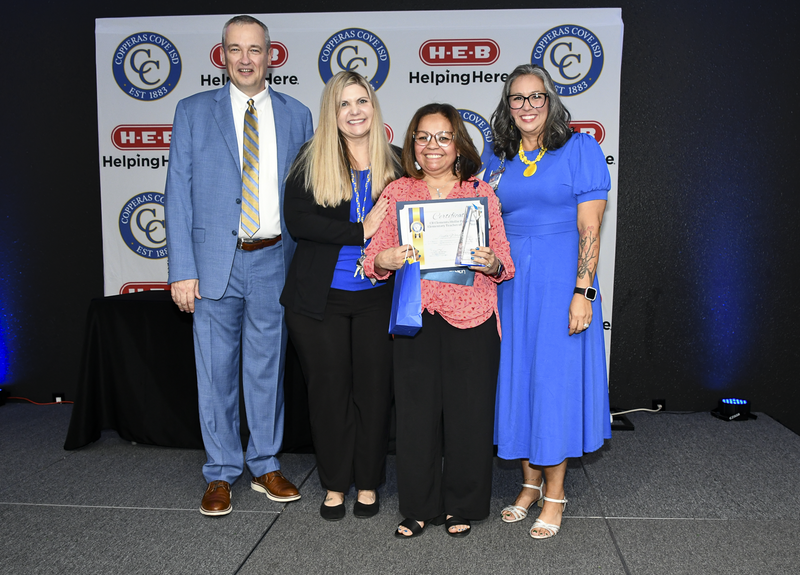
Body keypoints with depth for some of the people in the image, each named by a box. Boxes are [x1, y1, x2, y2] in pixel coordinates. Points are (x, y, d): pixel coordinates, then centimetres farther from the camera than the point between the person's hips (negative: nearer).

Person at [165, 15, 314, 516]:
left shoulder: (296, 115, 8)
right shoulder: (194, 112, 5)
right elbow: (179, 193, 0)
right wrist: (182, 269, -7)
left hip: (274, 260, 1)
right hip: (215, 259, -1)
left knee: (268, 366, 10)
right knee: (216, 370, 5)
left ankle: (265, 466, 26)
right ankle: (221, 474, 21)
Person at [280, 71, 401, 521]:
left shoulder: (394, 166, 4)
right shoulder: (311, 161, -1)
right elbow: (296, 220, -11)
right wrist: (361, 231, -17)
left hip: (377, 298, 1)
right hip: (320, 298, -1)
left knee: (375, 390, 7)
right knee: (330, 391, 8)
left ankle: (368, 484, 25)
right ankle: (336, 485, 25)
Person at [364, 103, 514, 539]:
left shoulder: (482, 194, 5)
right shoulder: (396, 193, 8)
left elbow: (505, 265, 5)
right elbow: (373, 261, 7)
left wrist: (492, 264, -17)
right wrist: (383, 261, -15)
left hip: (471, 318, -1)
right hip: (416, 318, 1)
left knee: (468, 411, 5)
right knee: (416, 410, 6)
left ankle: (461, 506, 24)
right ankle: (418, 506, 24)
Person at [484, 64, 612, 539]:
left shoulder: (580, 148, -3)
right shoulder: (498, 159, 11)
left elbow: (590, 226, -8)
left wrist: (583, 291, -15)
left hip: (560, 282, -4)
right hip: (510, 284, 5)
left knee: (556, 379, 0)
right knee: (518, 379, 8)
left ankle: (555, 493, 14)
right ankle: (530, 483, 24)